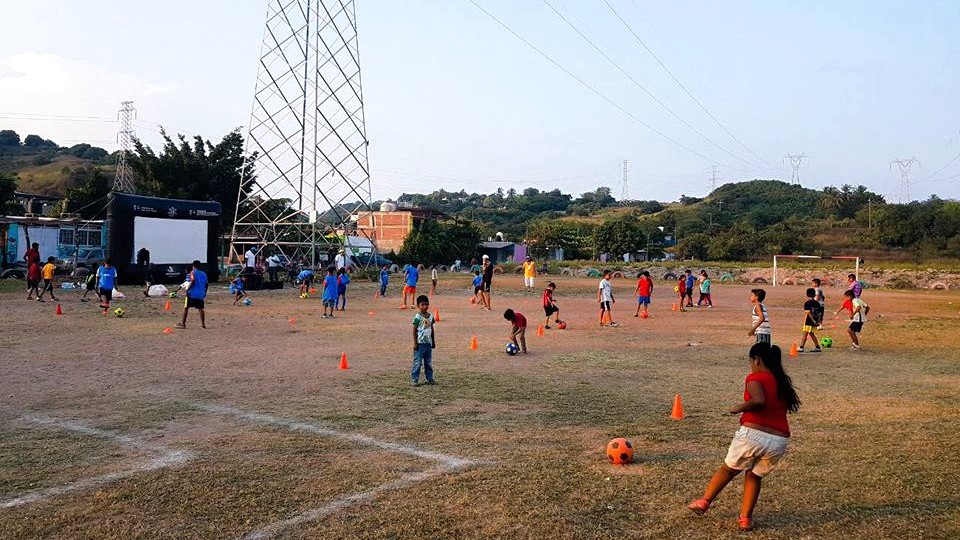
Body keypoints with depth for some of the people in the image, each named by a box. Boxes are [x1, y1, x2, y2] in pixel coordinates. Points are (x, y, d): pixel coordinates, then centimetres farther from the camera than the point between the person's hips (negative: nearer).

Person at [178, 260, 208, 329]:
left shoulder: (193, 272, -4)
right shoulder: (204, 273, 11)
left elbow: (193, 281, -19)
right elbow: (206, 284, 10)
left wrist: (187, 289, -13)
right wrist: (205, 292, 20)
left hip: (192, 293, -5)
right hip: (201, 294, 5)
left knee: (186, 307, 3)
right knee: (200, 309, 8)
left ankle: (183, 323, 2)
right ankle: (203, 324, 4)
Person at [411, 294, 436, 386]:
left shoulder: (430, 316, 7)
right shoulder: (418, 317, -10)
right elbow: (414, 330, -9)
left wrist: (433, 341, 15)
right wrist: (415, 343, -12)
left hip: (428, 343, 6)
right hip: (420, 343, -6)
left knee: (429, 362, 12)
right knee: (418, 362, -4)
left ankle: (429, 378, 19)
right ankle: (415, 379, 1)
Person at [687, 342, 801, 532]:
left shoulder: (755, 378, -4)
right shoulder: (783, 382, 16)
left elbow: (759, 401, -22)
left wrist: (739, 408, -7)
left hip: (753, 433, -5)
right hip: (779, 441, 5)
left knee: (728, 469, 19)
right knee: (754, 476, 25)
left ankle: (703, 502, 29)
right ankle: (745, 519, 20)